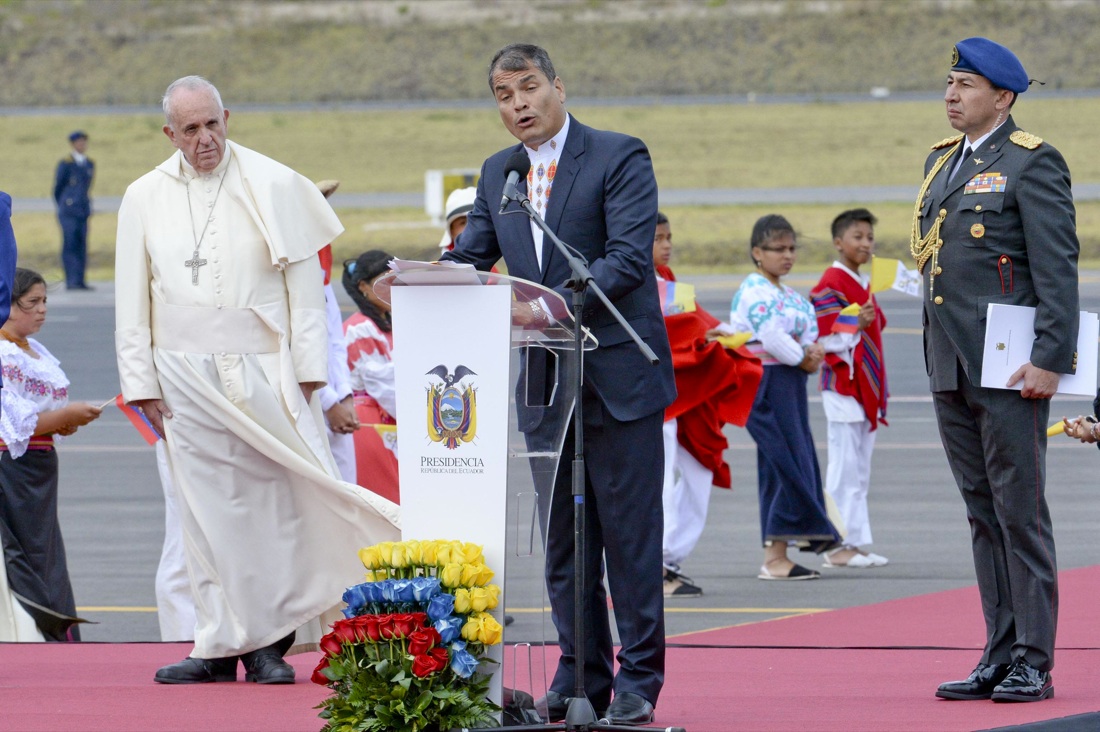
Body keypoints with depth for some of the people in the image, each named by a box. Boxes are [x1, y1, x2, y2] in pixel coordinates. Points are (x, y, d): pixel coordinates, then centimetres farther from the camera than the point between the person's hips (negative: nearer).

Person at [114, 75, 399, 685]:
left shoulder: (274, 187, 1)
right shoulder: (145, 199, 8)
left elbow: (304, 282, 2)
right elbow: (132, 299, 10)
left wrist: (307, 367, -3)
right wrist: (141, 381, 3)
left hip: (261, 369, -2)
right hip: (186, 376, 2)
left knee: (274, 499, -4)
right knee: (206, 508, 1)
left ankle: (269, 642, 4)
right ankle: (222, 644, 5)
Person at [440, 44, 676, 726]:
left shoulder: (620, 157, -6)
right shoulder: (498, 173, 13)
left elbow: (628, 259, -16)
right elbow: (470, 257, 10)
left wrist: (551, 307, -27)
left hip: (618, 375, -6)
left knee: (630, 534, -3)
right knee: (563, 538, 9)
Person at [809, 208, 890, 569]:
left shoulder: (863, 283, 16)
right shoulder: (830, 285, -12)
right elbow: (822, 339, -17)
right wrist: (856, 325, -30)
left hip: (865, 387, 9)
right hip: (843, 386, -9)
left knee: (860, 471, 9)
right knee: (845, 468, -9)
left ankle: (855, 543, 12)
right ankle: (838, 545, -6)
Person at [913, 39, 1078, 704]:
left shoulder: (1031, 163, -7)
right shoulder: (943, 161, 17)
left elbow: (1058, 268, -12)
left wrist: (1050, 360, -18)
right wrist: (937, 359, 18)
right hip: (952, 370, 8)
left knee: (1020, 512, -5)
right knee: (983, 514, 9)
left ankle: (1033, 664, -2)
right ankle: (1001, 656, 13)